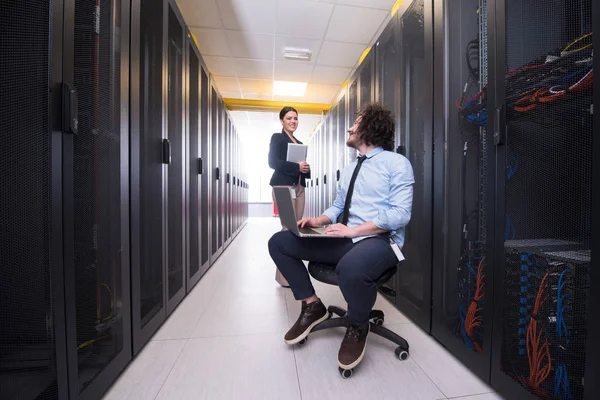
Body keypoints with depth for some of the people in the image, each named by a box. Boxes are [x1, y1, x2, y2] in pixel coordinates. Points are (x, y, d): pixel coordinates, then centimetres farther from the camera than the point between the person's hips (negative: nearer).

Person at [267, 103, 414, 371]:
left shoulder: (397, 163, -2)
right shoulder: (349, 169, 19)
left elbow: (400, 214, -13)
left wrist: (353, 230, -20)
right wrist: (319, 221, -2)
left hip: (379, 241, -6)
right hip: (343, 239, 7)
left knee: (351, 267, -42)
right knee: (279, 242, -3)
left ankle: (358, 326, -5)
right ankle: (312, 306, 9)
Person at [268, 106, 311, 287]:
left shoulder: (300, 143, 23)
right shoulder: (277, 138, 3)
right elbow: (273, 162, -10)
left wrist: (306, 169, -1)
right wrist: (296, 166, -17)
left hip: (299, 187, 7)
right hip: (284, 187, -7)